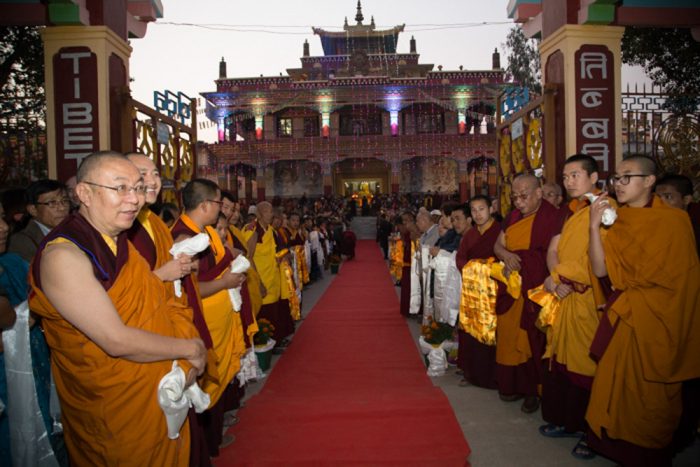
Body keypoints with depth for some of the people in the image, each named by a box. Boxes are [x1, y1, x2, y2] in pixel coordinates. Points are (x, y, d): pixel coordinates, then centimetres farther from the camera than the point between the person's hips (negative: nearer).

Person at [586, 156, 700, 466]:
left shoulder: (674, 220, -6)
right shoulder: (616, 221, 5)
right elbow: (600, 270, -5)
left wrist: (626, 301, -8)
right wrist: (594, 226, -14)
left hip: (658, 320, -4)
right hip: (622, 317, 4)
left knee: (652, 391, 5)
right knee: (617, 385, 6)